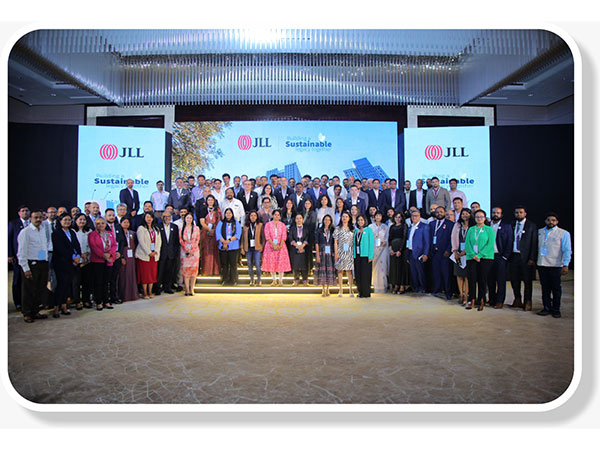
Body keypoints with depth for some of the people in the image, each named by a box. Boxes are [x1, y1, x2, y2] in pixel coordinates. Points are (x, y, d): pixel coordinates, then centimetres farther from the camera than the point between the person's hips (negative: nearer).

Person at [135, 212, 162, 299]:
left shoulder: (156, 229, 15)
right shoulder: (141, 228, -1)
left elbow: (159, 241, 10)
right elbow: (141, 242, -9)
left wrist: (156, 251, -5)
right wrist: (149, 252, -14)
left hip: (154, 255, 5)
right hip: (144, 255, -5)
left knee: (153, 273, 4)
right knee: (144, 274, -3)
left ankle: (150, 292, 12)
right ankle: (145, 293, 3)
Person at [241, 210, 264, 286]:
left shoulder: (260, 225, 4)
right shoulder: (246, 226, 10)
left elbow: (263, 236, 3)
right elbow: (243, 237, 10)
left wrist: (262, 246, -5)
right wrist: (242, 247, 4)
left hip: (257, 248, -2)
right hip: (248, 248, 3)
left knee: (257, 264, -9)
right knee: (250, 265, 6)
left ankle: (259, 280, 5)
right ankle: (252, 280, 17)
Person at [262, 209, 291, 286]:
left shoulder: (282, 225, 9)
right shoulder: (268, 224, 4)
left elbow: (284, 236, 0)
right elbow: (267, 236, -5)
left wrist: (280, 245, -13)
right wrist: (273, 245, -15)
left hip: (280, 246, 1)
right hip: (270, 246, -1)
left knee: (281, 262, -3)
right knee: (271, 263, 0)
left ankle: (280, 280, 5)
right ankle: (274, 280, 10)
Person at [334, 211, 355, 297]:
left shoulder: (352, 229, 9)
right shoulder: (338, 228, 3)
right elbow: (335, 242, 1)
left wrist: (354, 252, 3)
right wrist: (336, 253, -6)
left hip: (350, 252, 1)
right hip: (341, 252, -1)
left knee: (349, 270, -1)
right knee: (340, 270, 1)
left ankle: (351, 289, 4)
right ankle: (341, 290, 6)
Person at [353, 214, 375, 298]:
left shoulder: (368, 230, -1)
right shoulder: (356, 231, 15)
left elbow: (371, 243, -6)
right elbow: (354, 243, 15)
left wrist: (370, 256, -14)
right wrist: (353, 254, 5)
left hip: (365, 255, -5)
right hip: (357, 255, 5)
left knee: (365, 274, -4)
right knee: (358, 274, 6)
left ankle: (366, 293, 3)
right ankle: (360, 292, 14)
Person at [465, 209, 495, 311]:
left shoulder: (489, 229, 6)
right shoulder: (471, 230, 14)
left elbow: (490, 244, -5)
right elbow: (467, 244, 6)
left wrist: (479, 255, -13)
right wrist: (473, 255, -9)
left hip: (485, 258, -2)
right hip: (471, 258, 2)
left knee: (482, 279, -3)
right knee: (471, 278, -5)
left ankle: (481, 301, 6)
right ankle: (471, 300, 4)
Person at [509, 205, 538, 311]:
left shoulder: (531, 226, -1)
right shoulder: (511, 225, 10)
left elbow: (534, 243, -4)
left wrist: (532, 258, -11)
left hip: (526, 257, -4)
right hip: (513, 256, 4)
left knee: (527, 281, 3)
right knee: (514, 279, 9)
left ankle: (527, 302, 13)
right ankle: (517, 300, 22)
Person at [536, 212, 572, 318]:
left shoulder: (563, 233, 1)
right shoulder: (539, 232, 12)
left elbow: (567, 250, -2)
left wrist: (566, 265, -10)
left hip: (555, 265, -3)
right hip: (541, 265, 3)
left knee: (556, 288, 3)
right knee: (545, 287, 6)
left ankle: (556, 310, 13)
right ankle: (547, 308, 14)